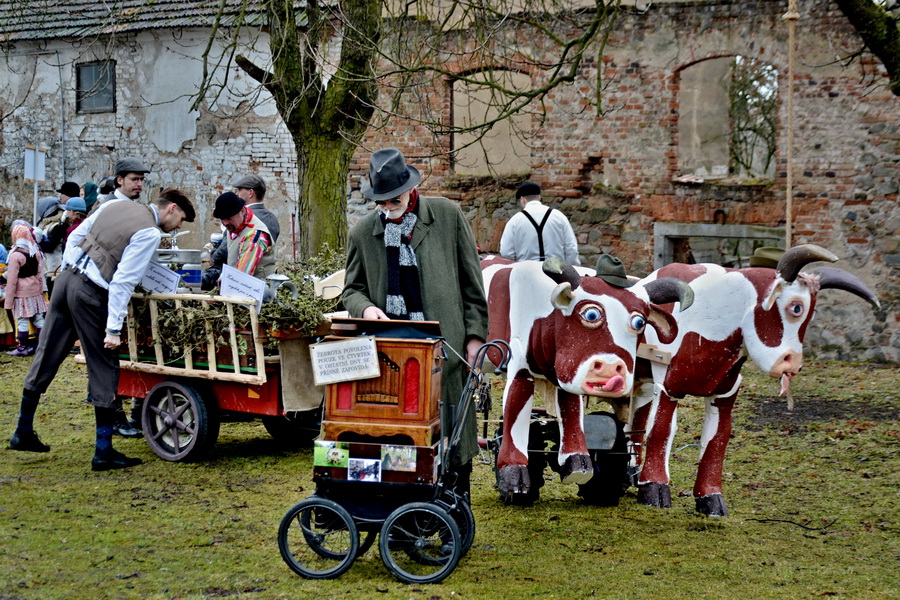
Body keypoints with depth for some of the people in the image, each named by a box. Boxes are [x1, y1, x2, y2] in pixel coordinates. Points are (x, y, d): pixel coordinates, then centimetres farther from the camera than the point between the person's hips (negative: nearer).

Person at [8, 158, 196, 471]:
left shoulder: (115, 205, 12)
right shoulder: (150, 232, -11)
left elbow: (75, 237, 17)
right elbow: (123, 282, -17)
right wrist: (114, 329, -16)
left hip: (66, 278, 8)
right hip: (90, 294, -8)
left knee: (45, 358, 16)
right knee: (104, 369, 2)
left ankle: (23, 431, 28)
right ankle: (104, 452, 5)